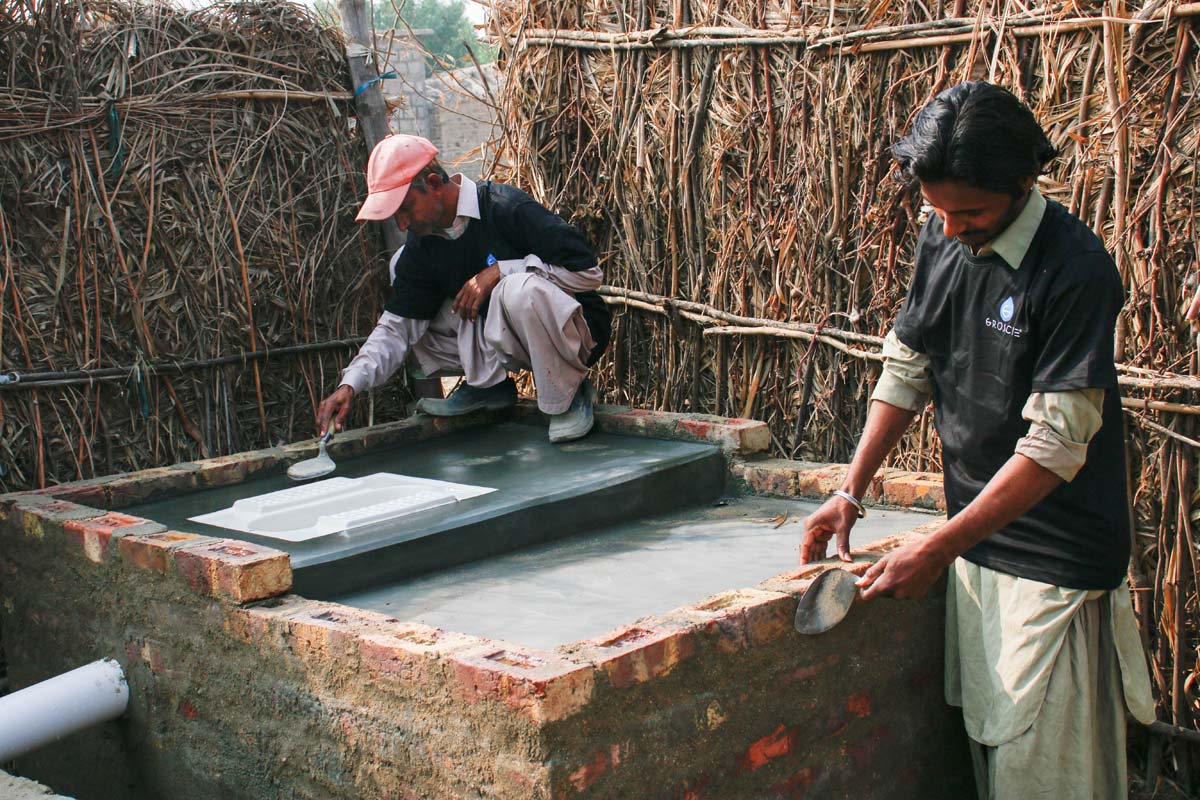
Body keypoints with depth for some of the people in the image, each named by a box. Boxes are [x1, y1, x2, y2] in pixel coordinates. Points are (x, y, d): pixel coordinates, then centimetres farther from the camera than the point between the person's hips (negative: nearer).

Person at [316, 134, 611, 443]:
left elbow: (587, 272, -24)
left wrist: (499, 272, -24)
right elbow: (397, 326, 0)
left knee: (520, 290, -41)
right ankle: (489, 384, 7)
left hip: (574, 333, -7)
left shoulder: (508, 209, -21)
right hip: (503, 339, 7)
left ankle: (569, 394, -13)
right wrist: (350, 384, -15)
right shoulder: (421, 245, 0)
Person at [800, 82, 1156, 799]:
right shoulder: (943, 241, 2)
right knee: (984, 739, 15)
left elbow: (1055, 447, -22)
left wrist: (937, 551, -22)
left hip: (1055, 558, -6)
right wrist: (851, 494, 4)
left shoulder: (1075, 270, -20)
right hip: (976, 535, 6)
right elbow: (907, 371, 11)